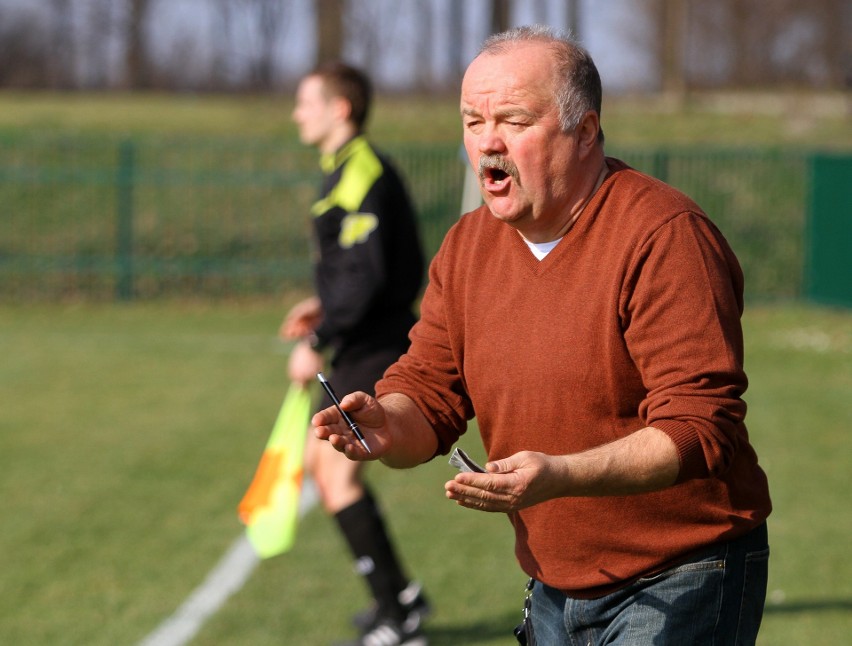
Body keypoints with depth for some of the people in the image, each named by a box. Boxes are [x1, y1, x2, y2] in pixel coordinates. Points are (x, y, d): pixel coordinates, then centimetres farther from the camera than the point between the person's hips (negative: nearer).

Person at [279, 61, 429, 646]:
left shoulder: (362, 175, -17)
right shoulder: (347, 170, 16)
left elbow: (367, 275, -24)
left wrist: (318, 342, -20)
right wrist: (325, 307, 15)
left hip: (374, 352, -11)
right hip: (361, 352, 11)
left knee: (339, 476, -11)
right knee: (320, 462, 18)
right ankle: (402, 594, 25)